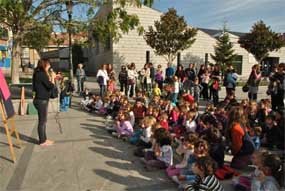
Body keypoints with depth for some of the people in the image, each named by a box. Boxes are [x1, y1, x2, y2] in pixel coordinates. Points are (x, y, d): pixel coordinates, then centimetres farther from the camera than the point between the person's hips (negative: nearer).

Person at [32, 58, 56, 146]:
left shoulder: (39, 73, 12)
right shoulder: (42, 74, -17)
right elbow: (51, 86, -20)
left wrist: (50, 78, 6)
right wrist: (52, 77, -7)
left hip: (42, 100, 10)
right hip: (41, 101, -10)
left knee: (43, 120, 17)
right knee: (42, 121, 0)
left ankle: (43, 139, 28)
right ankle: (42, 141, 11)